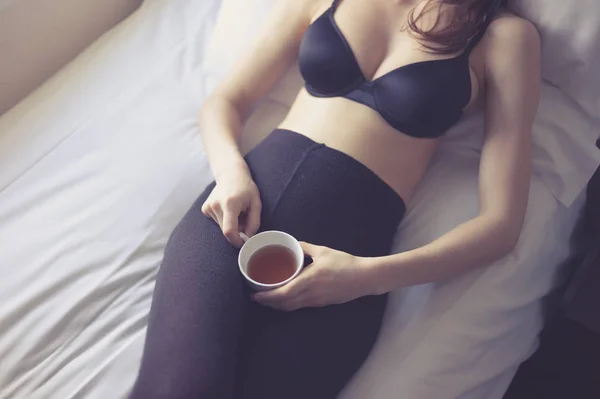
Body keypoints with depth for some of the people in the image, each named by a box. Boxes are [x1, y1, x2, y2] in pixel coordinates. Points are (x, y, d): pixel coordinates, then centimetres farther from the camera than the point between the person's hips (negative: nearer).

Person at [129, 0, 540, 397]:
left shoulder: (506, 36, 8)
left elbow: (501, 223, 1)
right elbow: (225, 99, 16)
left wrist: (372, 276, -14)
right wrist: (231, 169, -7)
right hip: (238, 208, 2)